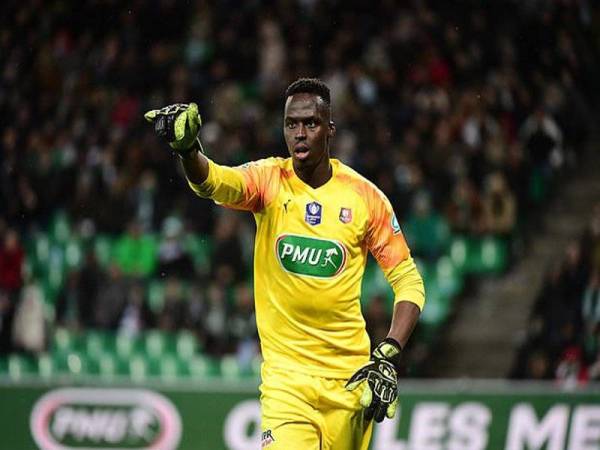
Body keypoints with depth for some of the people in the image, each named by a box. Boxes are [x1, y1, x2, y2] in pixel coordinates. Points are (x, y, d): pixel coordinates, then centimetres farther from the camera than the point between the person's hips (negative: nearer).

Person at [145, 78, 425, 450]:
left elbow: (408, 280, 3)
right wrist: (187, 148, -46)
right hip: (285, 374, -1)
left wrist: (389, 356, -9)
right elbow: (215, 182, -24)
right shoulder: (269, 179, -2)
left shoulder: (365, 196, -1)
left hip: (350, 376, 1)